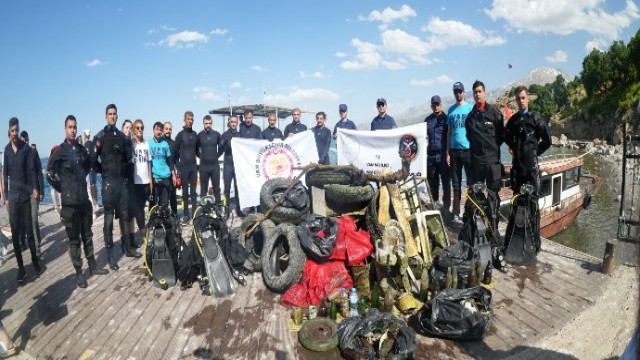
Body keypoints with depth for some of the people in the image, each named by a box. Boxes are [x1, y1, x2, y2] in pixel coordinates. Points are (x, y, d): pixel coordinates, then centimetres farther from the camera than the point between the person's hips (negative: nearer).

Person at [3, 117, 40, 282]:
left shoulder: (25, 147, -2)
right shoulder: (7, 149, 4)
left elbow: (31, 169, -1)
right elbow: (5, 174, 8)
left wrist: (34, 188, -12)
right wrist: (5, 196, 6)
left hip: (25, 194, -2)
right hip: (13, 195, 2)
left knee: (29, 230, 5)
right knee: (15, 233, 2)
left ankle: (35, 260, 20)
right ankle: (21, 267, 8)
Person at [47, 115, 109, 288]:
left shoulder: (81, 148, 9)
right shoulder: (59, 150, -7)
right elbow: (49, 173, -8)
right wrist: (62, 188, -1)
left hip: (84, 199, 5)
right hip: (70, 202, -5)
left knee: (87, 235, 15)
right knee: (74, 239, 3)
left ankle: (93, 266, 27)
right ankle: (79, 273, 12)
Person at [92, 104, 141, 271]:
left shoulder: (122, 136, 13)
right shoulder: (100, 137, -2)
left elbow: (128, 157, 18)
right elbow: (93, 160, -7)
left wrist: (127, 172, 10)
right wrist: (104, 171, -2)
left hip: (123, 181, 5)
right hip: (108, 182, -5)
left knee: (125, 215, 11)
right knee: (109, 219, -4)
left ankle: (127, 248, 23)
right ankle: (110, 255, 0)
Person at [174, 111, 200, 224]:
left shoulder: (195, 134, 10)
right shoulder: (180, 134, -2)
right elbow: (176, 151, -1)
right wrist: (178, 165, -2)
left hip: (193, 166, 3)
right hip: (184, 167, -3)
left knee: (193, 191, 5)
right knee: (185, 192, 2)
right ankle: (185, 215, 9)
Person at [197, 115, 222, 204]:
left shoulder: (217, 134, 2)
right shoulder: (200, 135, 0)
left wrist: (217, 155, 8)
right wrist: (201, 156, 6)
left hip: (215, 165, 1)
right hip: (203, 166, 0)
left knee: (216, 188, 3)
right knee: (203, 189, 6)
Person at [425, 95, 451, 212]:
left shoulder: (446, 118, 3)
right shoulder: (428, 120, 15)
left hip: (443, 155, -4)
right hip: (430, 155, 4)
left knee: (446, 183, -1)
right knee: (433, 183, 8)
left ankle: (446, 207, 4)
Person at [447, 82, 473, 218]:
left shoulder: (470, 108, 1)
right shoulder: (451, 110, 11)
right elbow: (449, 132, 12)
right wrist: (448, 153, 7)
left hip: (468, 149, -3)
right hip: (454, 150, 4)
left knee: (471, 181, -2)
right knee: (456, 183, 7)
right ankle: (456, 211, 14)